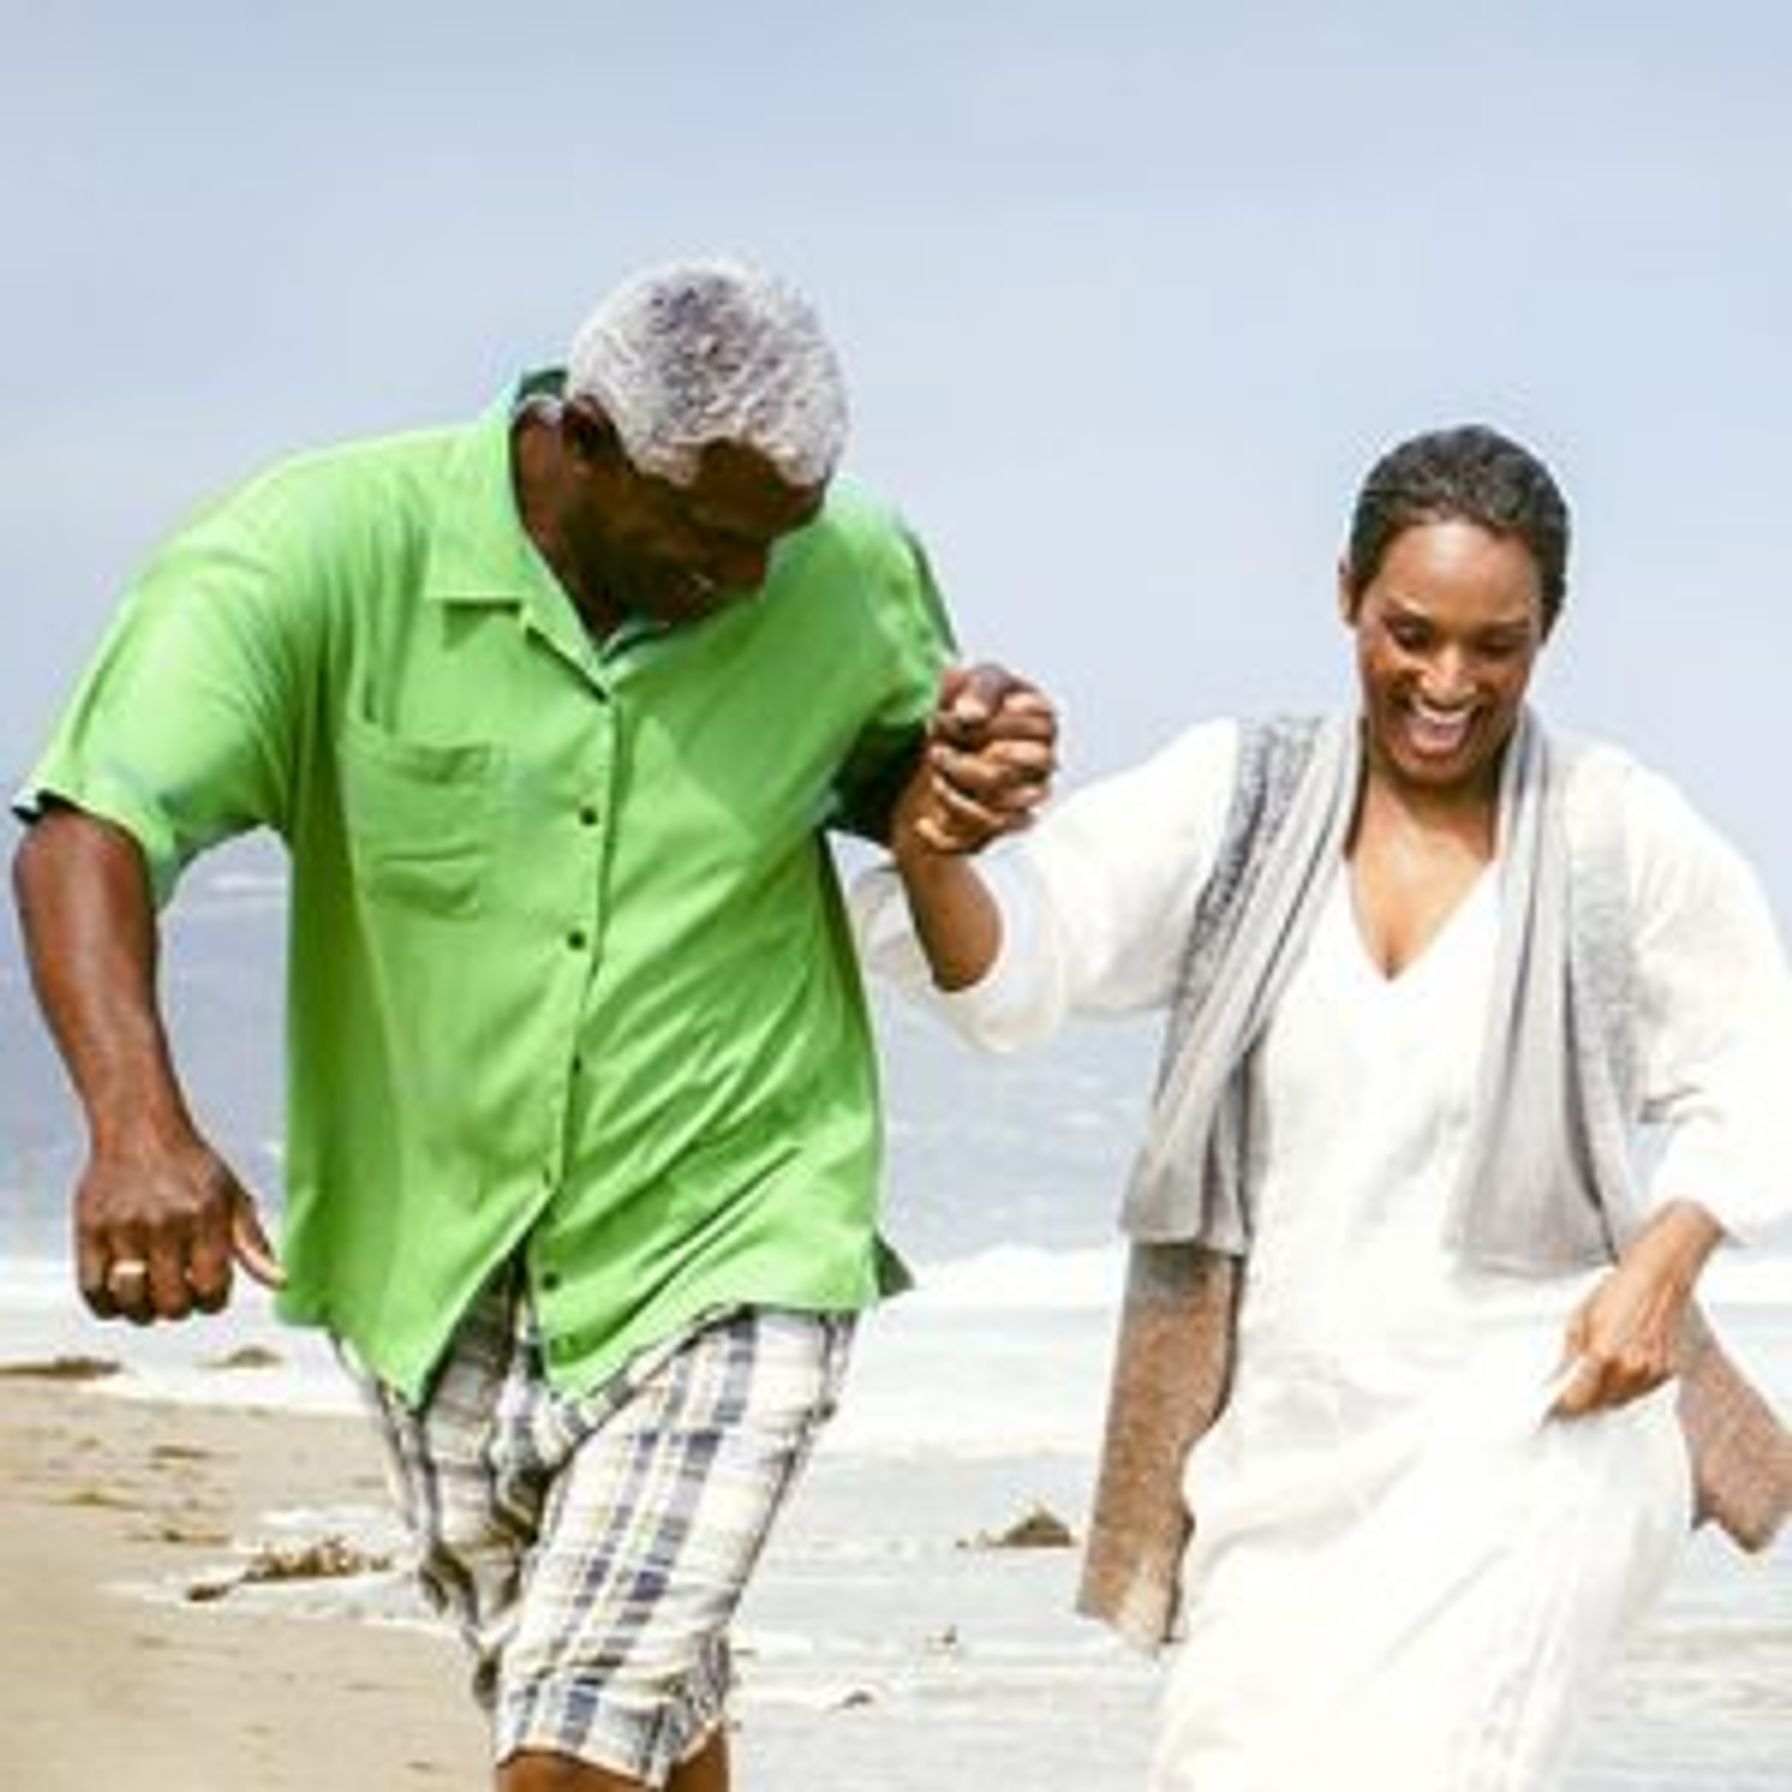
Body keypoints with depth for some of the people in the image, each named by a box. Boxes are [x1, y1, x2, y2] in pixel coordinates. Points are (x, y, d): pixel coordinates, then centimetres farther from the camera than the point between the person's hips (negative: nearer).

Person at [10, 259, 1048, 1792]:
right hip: (435, 1269, 1)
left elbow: (900, 786, 12)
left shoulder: (851, 580, -9)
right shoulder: (328, 549, -17)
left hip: (722, 1256, -1)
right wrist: (138, 1121, -44)